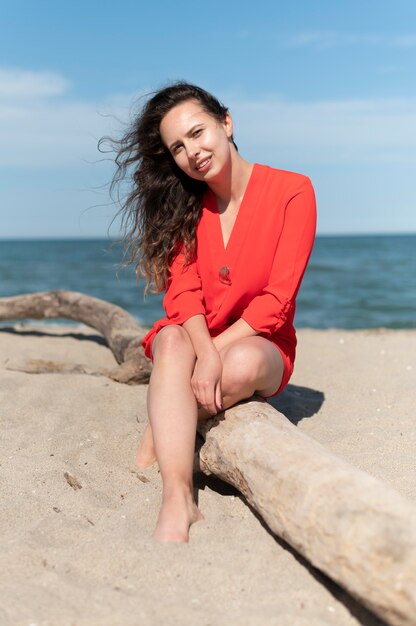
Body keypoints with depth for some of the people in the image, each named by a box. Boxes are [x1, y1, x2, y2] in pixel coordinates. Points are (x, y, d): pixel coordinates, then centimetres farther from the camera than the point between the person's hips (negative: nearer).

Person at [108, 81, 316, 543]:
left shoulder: (292, 191, -10)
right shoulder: (183, 203, 2)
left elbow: (278, 299, -15)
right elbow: (182, 293, -10)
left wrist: (218, 351, -23)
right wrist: (204, 352, -29)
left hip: (258, 343, -2)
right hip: (190, 337, 2)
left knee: (243, 364, -37)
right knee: (173, 340, -33)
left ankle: (160, 436, -12)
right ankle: (177, 502, -40)